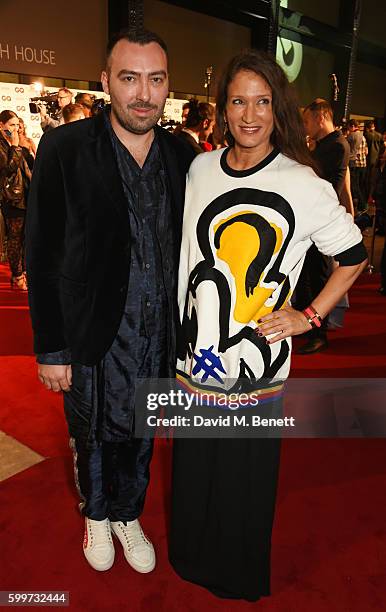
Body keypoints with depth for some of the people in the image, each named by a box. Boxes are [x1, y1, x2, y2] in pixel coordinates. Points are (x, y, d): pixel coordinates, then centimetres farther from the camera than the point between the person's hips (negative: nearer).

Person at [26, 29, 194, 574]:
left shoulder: (183, 156, -1)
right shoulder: (64, 149, -12)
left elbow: (190, 244, 6)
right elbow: (43, 257, -10)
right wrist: (51, 348, -10)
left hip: (160, 333, 3)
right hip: (94, 334, -2)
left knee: (139, 433, 20)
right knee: (93, 436, 18)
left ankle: (128, 515, 47)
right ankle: (96, 514, 48)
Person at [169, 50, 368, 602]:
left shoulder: (304, 186, -9)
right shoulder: (200, 169, 3)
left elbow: (354, 255, 2)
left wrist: (310, 316, -5)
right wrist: (174, 338, 11)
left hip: (257, 362, -3)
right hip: (195, 353, 4)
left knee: (246, 471, 14)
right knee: (193, 468, 18)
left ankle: (241, 579, 43)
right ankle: (192, 559, 48)